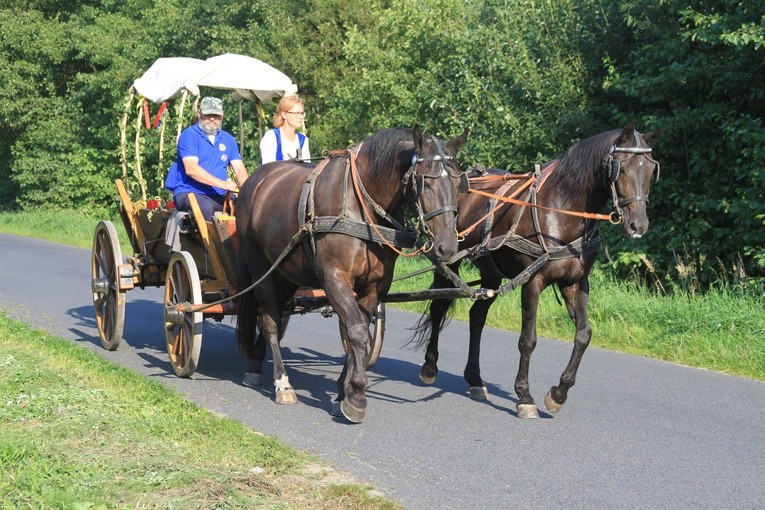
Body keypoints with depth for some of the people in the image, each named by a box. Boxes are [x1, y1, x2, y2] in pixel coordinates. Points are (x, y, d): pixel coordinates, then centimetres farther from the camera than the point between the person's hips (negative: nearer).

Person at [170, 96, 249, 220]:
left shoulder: (228, 139, 15)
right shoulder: (189, 135, -3)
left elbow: (239, 169, 6)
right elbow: (191, 169, -16)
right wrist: (222, 184, -26)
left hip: (219, 196, 5)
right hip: (188, 192, -4)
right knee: (205, 207, -37)